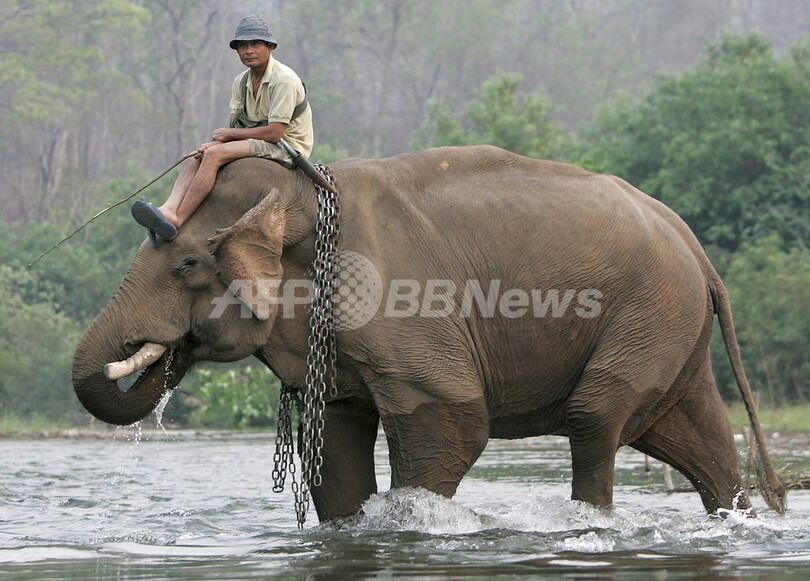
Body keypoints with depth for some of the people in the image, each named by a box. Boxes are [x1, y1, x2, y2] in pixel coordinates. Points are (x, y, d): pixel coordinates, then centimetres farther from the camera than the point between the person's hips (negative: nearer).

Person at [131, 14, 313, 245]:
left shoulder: (284, 79, -15)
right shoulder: (241, 82, 12)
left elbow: (274, 132, -20)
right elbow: (234, 127, 9)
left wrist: (229, 134, -9)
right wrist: (216, 142, -15)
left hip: (287, 147, -9)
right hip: (257, 145, 9)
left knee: (214, 154, -26)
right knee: (196, 159, -8)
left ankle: (177, 220, -32)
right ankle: (169, 209, -31)